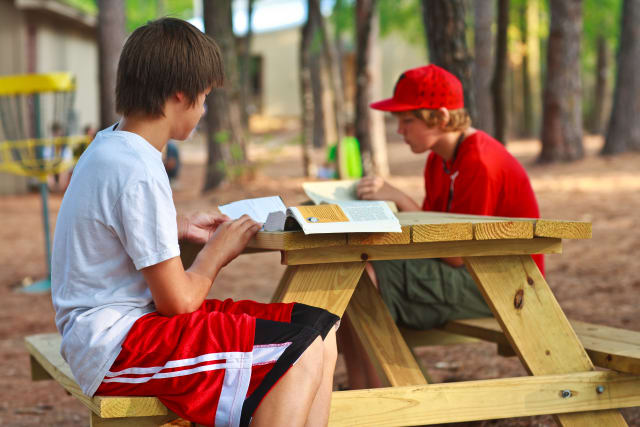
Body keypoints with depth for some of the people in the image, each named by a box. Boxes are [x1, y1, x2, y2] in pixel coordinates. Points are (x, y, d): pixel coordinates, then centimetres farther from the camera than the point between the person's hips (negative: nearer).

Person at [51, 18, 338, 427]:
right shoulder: (139, 172, -21)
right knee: (299, 356, -21)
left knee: (318, 330, 1)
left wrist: (180, 227, 18)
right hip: (117, 349, -10)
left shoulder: (109, 145, 10)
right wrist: (217, 253, 2)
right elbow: (178, 299, -17)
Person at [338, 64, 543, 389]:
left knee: (365, 275, -23)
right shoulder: (439, 160, 10)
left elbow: (457, 255, -22)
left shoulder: (481, 164, -20)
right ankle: (358, 391, -5)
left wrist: (400, 199, -21)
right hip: (467, 274, 10)